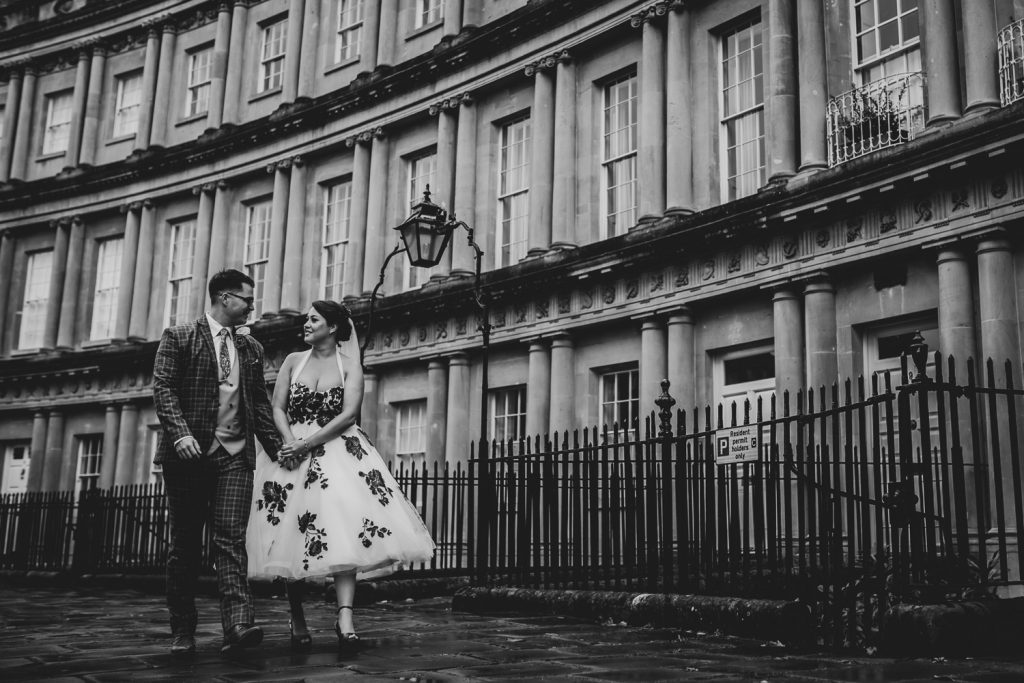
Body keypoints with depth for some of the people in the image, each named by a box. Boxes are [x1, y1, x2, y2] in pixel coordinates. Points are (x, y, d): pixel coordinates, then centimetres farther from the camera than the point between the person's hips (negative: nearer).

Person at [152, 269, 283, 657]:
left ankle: (238, 624, -21)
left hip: (234, 454, 3)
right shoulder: (179, 337, 5)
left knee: (231, 538, -10)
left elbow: (260, 404, 19)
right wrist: (180, 433, -19)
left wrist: (278, 449, 10)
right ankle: (182, 631, 12)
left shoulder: (251, 348, 18)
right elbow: (163, 388, -5)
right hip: (189, 452, -2)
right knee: (185, 544, 4)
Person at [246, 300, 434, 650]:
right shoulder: (293, 361, 12)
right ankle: (297, 619, 6)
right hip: (292, 452, 2)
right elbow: (277, 408, 6)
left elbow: (348, 414, -7)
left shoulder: (349, 365, 4)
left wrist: (308, 443, -16)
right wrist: (290, 442, -13)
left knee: (344, 527, -19)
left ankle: (345, 615, -26)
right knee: (290, 535, -4)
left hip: (337, 450, -2)